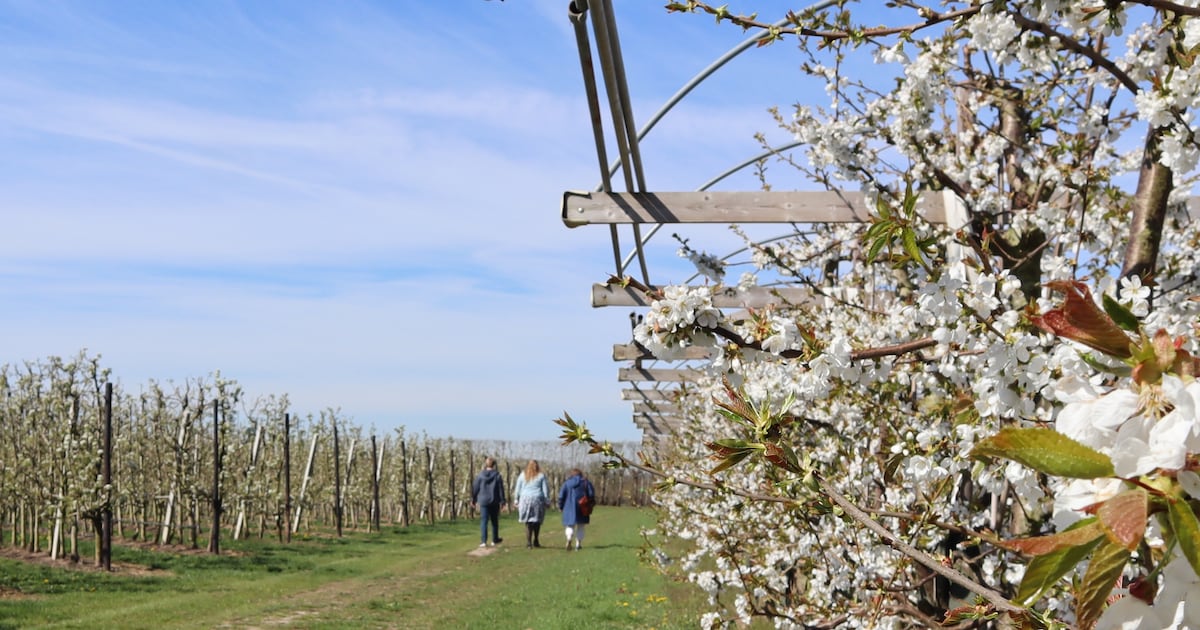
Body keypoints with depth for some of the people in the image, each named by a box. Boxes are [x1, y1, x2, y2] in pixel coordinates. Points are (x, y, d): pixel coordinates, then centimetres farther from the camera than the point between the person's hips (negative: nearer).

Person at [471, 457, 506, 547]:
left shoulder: (480, 475, -3)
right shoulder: (497, 475, -6)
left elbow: (475, 488, 3)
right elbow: (501, 489, -4)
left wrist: (473, 500, 13)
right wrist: (502, 501, 2)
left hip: (483, 501, 0)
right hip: (494, 502, 0)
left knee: (484, 521, 1)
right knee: (494, 521, 14)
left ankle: (483, 541, -9)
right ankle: (495, 540, 24)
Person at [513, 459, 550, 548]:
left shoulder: (522, 475, 6)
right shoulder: (541, 476, 2)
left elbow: (518, 490, 7)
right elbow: (545, 490, 0)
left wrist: (516, 500, 13)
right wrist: (547, 501, 5)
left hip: (525, 500, 1)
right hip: (538, 500, -1)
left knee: (528, 522, 4)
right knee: (537, 521, 12)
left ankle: (528, 542, -7)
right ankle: (536, 541, 14)